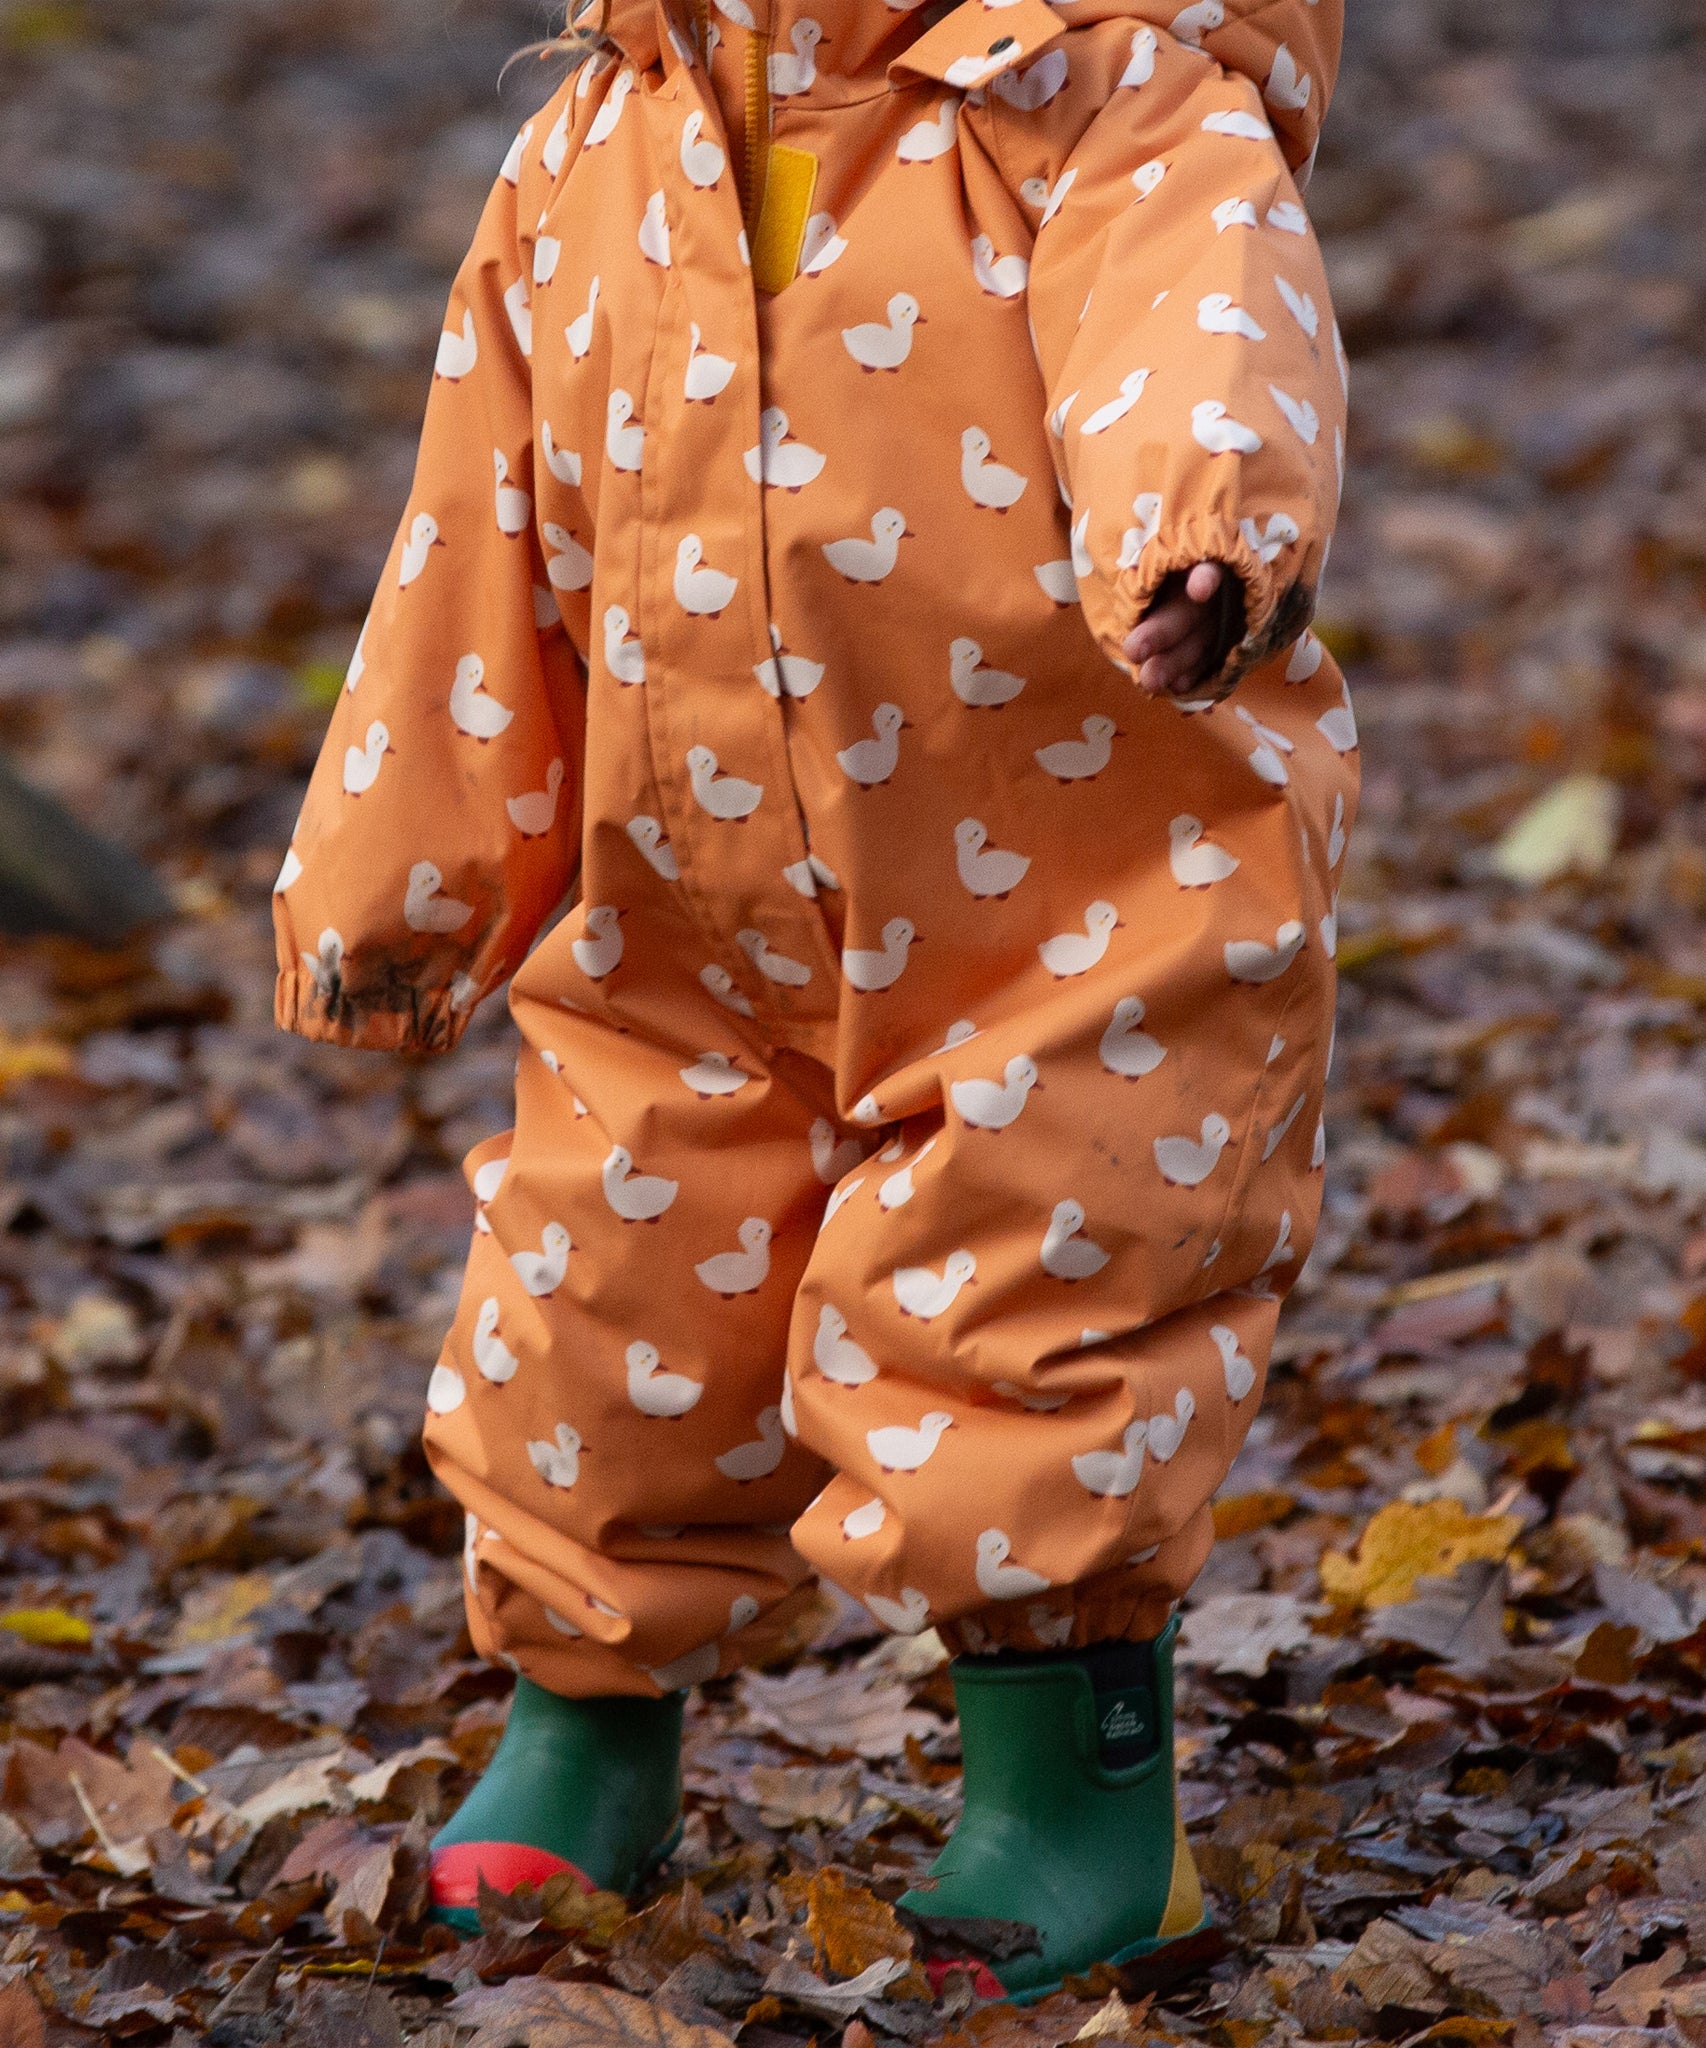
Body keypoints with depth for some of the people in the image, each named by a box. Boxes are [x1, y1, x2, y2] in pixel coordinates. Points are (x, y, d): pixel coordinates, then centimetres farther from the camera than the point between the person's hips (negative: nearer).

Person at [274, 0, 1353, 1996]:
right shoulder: (585, 164, 3)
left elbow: (1200, 319, -35)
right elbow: (483, 552, 11)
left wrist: (1209, 521, -59)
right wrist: (389, 876, 17)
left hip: (1090, 925, -5)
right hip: (692, 934, 5)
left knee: (1025, 1324, -4)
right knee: (606, 1318, 10)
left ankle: (1073, 1770, 18)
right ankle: (586, 1718, 35)